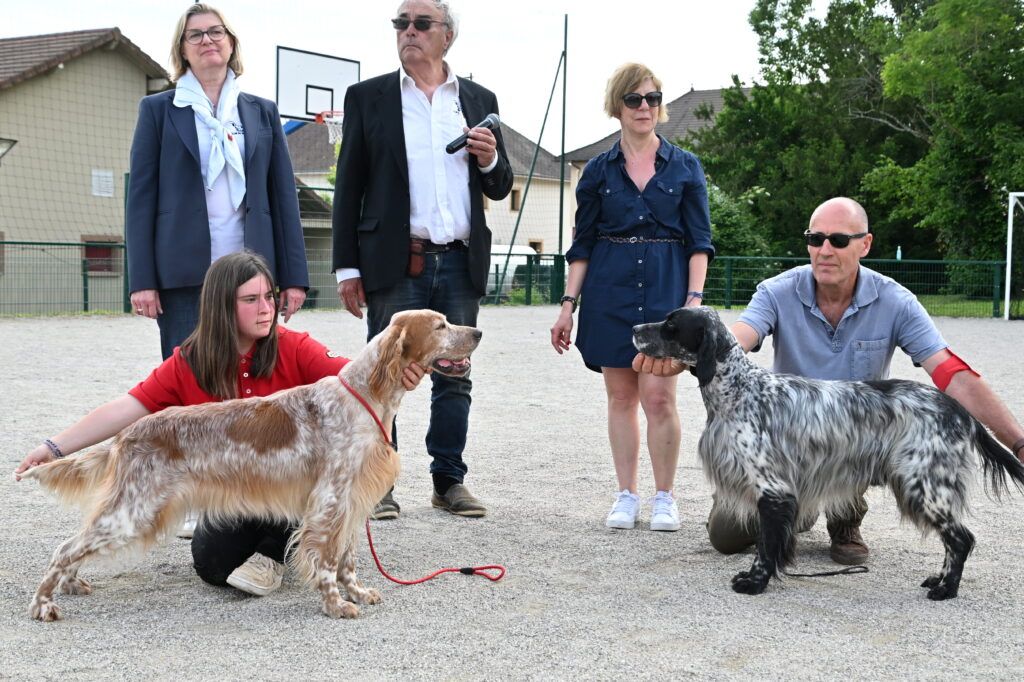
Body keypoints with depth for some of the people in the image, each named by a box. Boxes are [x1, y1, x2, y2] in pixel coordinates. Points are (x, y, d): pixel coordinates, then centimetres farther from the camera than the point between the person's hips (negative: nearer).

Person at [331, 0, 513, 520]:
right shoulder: (368, 97, 6)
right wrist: (347, 267, -3)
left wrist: (491, 160, -6)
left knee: (454, 379, 7)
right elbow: (349, 187, 3)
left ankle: (450, 481, 17)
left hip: (460, 263, 3)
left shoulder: (479, 101, 13)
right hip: (396, 263, -2)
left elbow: (499, 190, 17)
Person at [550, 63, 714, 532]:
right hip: (610, 291, 2)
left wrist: (695, 298, -9)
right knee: (621, 396, 5)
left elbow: (699, 241, 3)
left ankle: (665, 497, 6)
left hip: (666, 289, -2)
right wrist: (568, 306, 3)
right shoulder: (599, 171, 8)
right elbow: (582, 244, 9)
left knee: (659, 397, -7)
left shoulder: (684, 167, 5)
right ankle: (626, 496, 15)